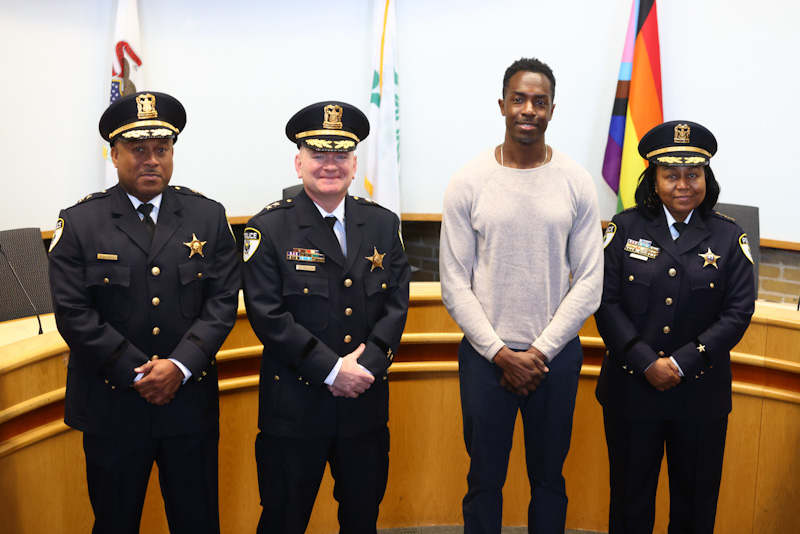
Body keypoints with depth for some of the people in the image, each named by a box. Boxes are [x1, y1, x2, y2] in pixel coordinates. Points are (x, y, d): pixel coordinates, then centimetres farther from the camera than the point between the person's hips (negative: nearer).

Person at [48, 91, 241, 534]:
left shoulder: (208, 217, 4)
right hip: (112, 409, -1)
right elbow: (74, 314, -8)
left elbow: (222, 301, -1)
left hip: (191, 404, 1)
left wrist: (179, 366, -14)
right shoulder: (79, 223, -2)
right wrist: (138, 374, -13)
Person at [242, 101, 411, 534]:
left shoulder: (383, 224, 7)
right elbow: (269, 315, -13)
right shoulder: (269, 229, -5)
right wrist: (333, 369, -17)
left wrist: (366, 363, -12)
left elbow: (396, 304, 2)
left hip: (365, 404, 4)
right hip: (294, 407, -3)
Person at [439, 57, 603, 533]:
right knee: (485, 479, 11)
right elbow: (455, 283, -3)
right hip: (485, 354, -1)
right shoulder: (469, 182, -4)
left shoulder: (577, 182, -1)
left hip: (556, 355, 1)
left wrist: (540, 352, -8)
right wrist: (500, 353, -9)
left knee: (549, 478, 15)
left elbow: (589, 282, -2)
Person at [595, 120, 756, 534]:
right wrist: (647, 362, -16)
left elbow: (738, 312, -5)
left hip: (701, 394, 1)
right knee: (630, 496, 15)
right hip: (631, 389, 0)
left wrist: (682, 363, -15)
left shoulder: (729, 237, 0)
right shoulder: (625, 228, -1)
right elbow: (606, 302, -6)